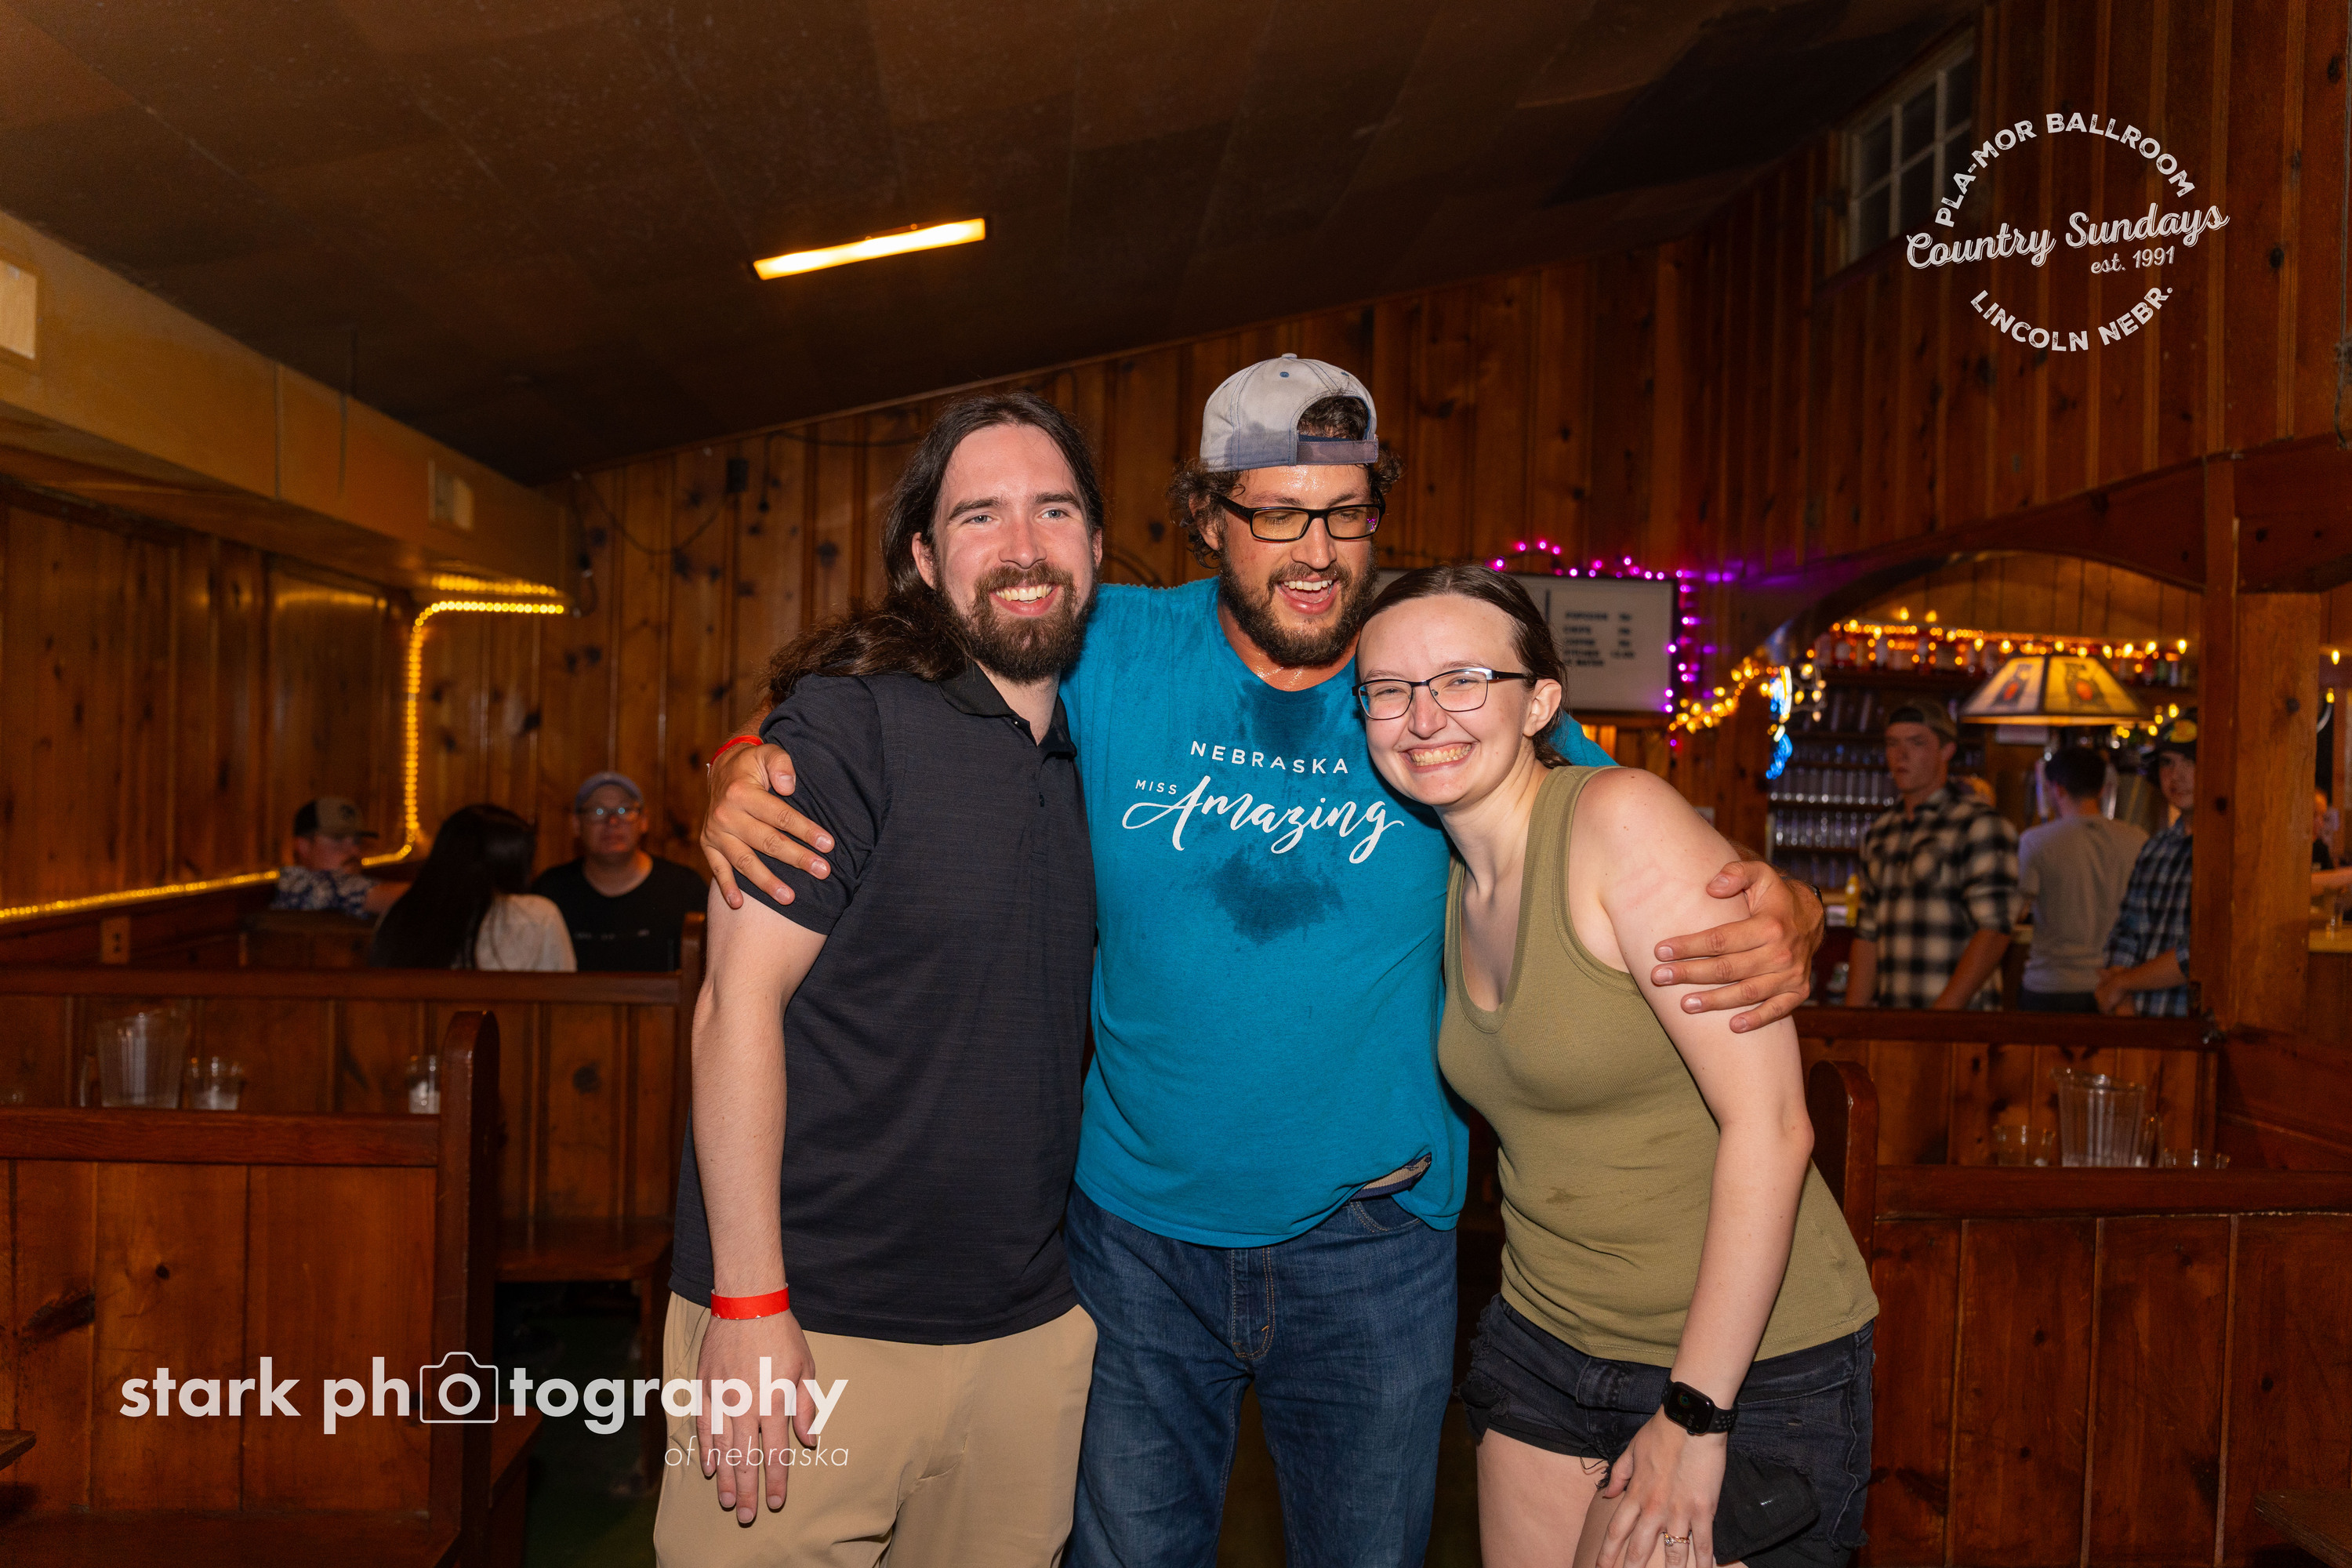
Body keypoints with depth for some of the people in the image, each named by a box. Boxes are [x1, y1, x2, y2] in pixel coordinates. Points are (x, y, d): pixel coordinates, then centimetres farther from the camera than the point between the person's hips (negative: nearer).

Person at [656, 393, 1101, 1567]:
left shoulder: (1093, 757, 7)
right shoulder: (848, 721, -11)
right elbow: (740, 1001, -14)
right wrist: (749, 1306, -16)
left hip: (1029, 1331, 6)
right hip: (816, 1329, -5)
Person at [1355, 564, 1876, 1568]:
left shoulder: (1621, 819, -20)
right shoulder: (1456, 881, 2)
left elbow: (1769, 1124, -23)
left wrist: (1693, 1416, -20)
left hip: (1746, 1360, -6)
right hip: (1543, 1338, 6)